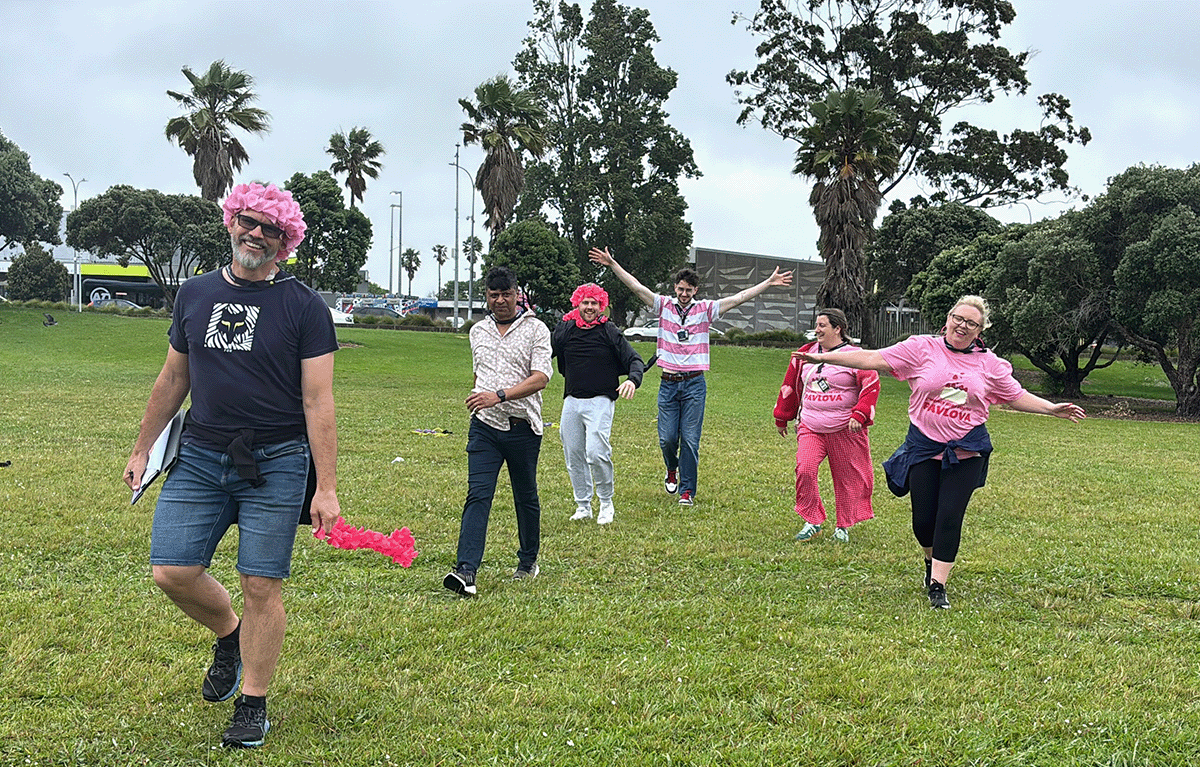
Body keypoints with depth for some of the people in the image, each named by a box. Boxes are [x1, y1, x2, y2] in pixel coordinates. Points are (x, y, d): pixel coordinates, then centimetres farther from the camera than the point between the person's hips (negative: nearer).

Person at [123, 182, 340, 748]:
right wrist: (142, 449, 19)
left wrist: (326, 488, -13)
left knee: (261, 585, -1)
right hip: (199, 457, 4)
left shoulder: (304, 308, -4)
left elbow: (318, 403, -8)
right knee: (172, 571, -4)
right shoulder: (195, 294, 9)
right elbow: (173, 378, 18)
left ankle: (253, 703, 17)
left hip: (275, 466, -4)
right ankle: (229, 635, 28)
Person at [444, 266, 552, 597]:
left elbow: (541, 377, -15)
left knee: (526, 497, 11)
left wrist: (500, 396, -25)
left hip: (522, 427, -2)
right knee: (478, 495, -11)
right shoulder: (478, 331, 13)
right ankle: (466, 571, -20)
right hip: (484, 425, 3)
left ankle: (528, 560, 31)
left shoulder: (536, 329, -3)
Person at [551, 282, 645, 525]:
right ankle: (583, 506, 21)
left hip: (600, 402, -4)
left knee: (596, 453, -17)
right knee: (573, 456, 6)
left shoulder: (609, 332, -1)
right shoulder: (565, 330, 7)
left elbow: (635, 360, -2)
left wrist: (632, 380, -21)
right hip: (571, 402, 4)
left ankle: (606, 503, 3)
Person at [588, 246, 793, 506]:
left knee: (690, 440, -2)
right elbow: (636, 287, 0)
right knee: (667, 438, 0)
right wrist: (612, 264, -7)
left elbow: (739, 298, 2)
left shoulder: (705, 309, 5)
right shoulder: (664, 305, 5)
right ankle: (672, 470, 32)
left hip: (694, 384, -1)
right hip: (668, 383, 1)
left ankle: (687, 490, 7)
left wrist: (769, 283, -3)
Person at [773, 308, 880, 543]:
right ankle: (812, 522, -1)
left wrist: (859, 414, -20)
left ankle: (843, 526, 23)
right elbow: (790, 386, 18)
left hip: (845, 429, -3)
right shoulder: (805, 353, 9)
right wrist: (782, 418, 23)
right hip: (810, 427, 3)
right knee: (804, 469, -15)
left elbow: (871, 386, -6)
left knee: (847, 478, 5)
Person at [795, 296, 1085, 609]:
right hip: (923, 446, 0)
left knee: (950, 517, -9)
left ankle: (938, 586, 0)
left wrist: (1052, 408, 5)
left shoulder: (989, 363, 6)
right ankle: (932, 561, 34)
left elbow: (1017, 396, 16)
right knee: (923, 519, 1)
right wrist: (823, 357, -12)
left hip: (966, 450, 0)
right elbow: (874, 359, -6)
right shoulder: (922, 348, -2)